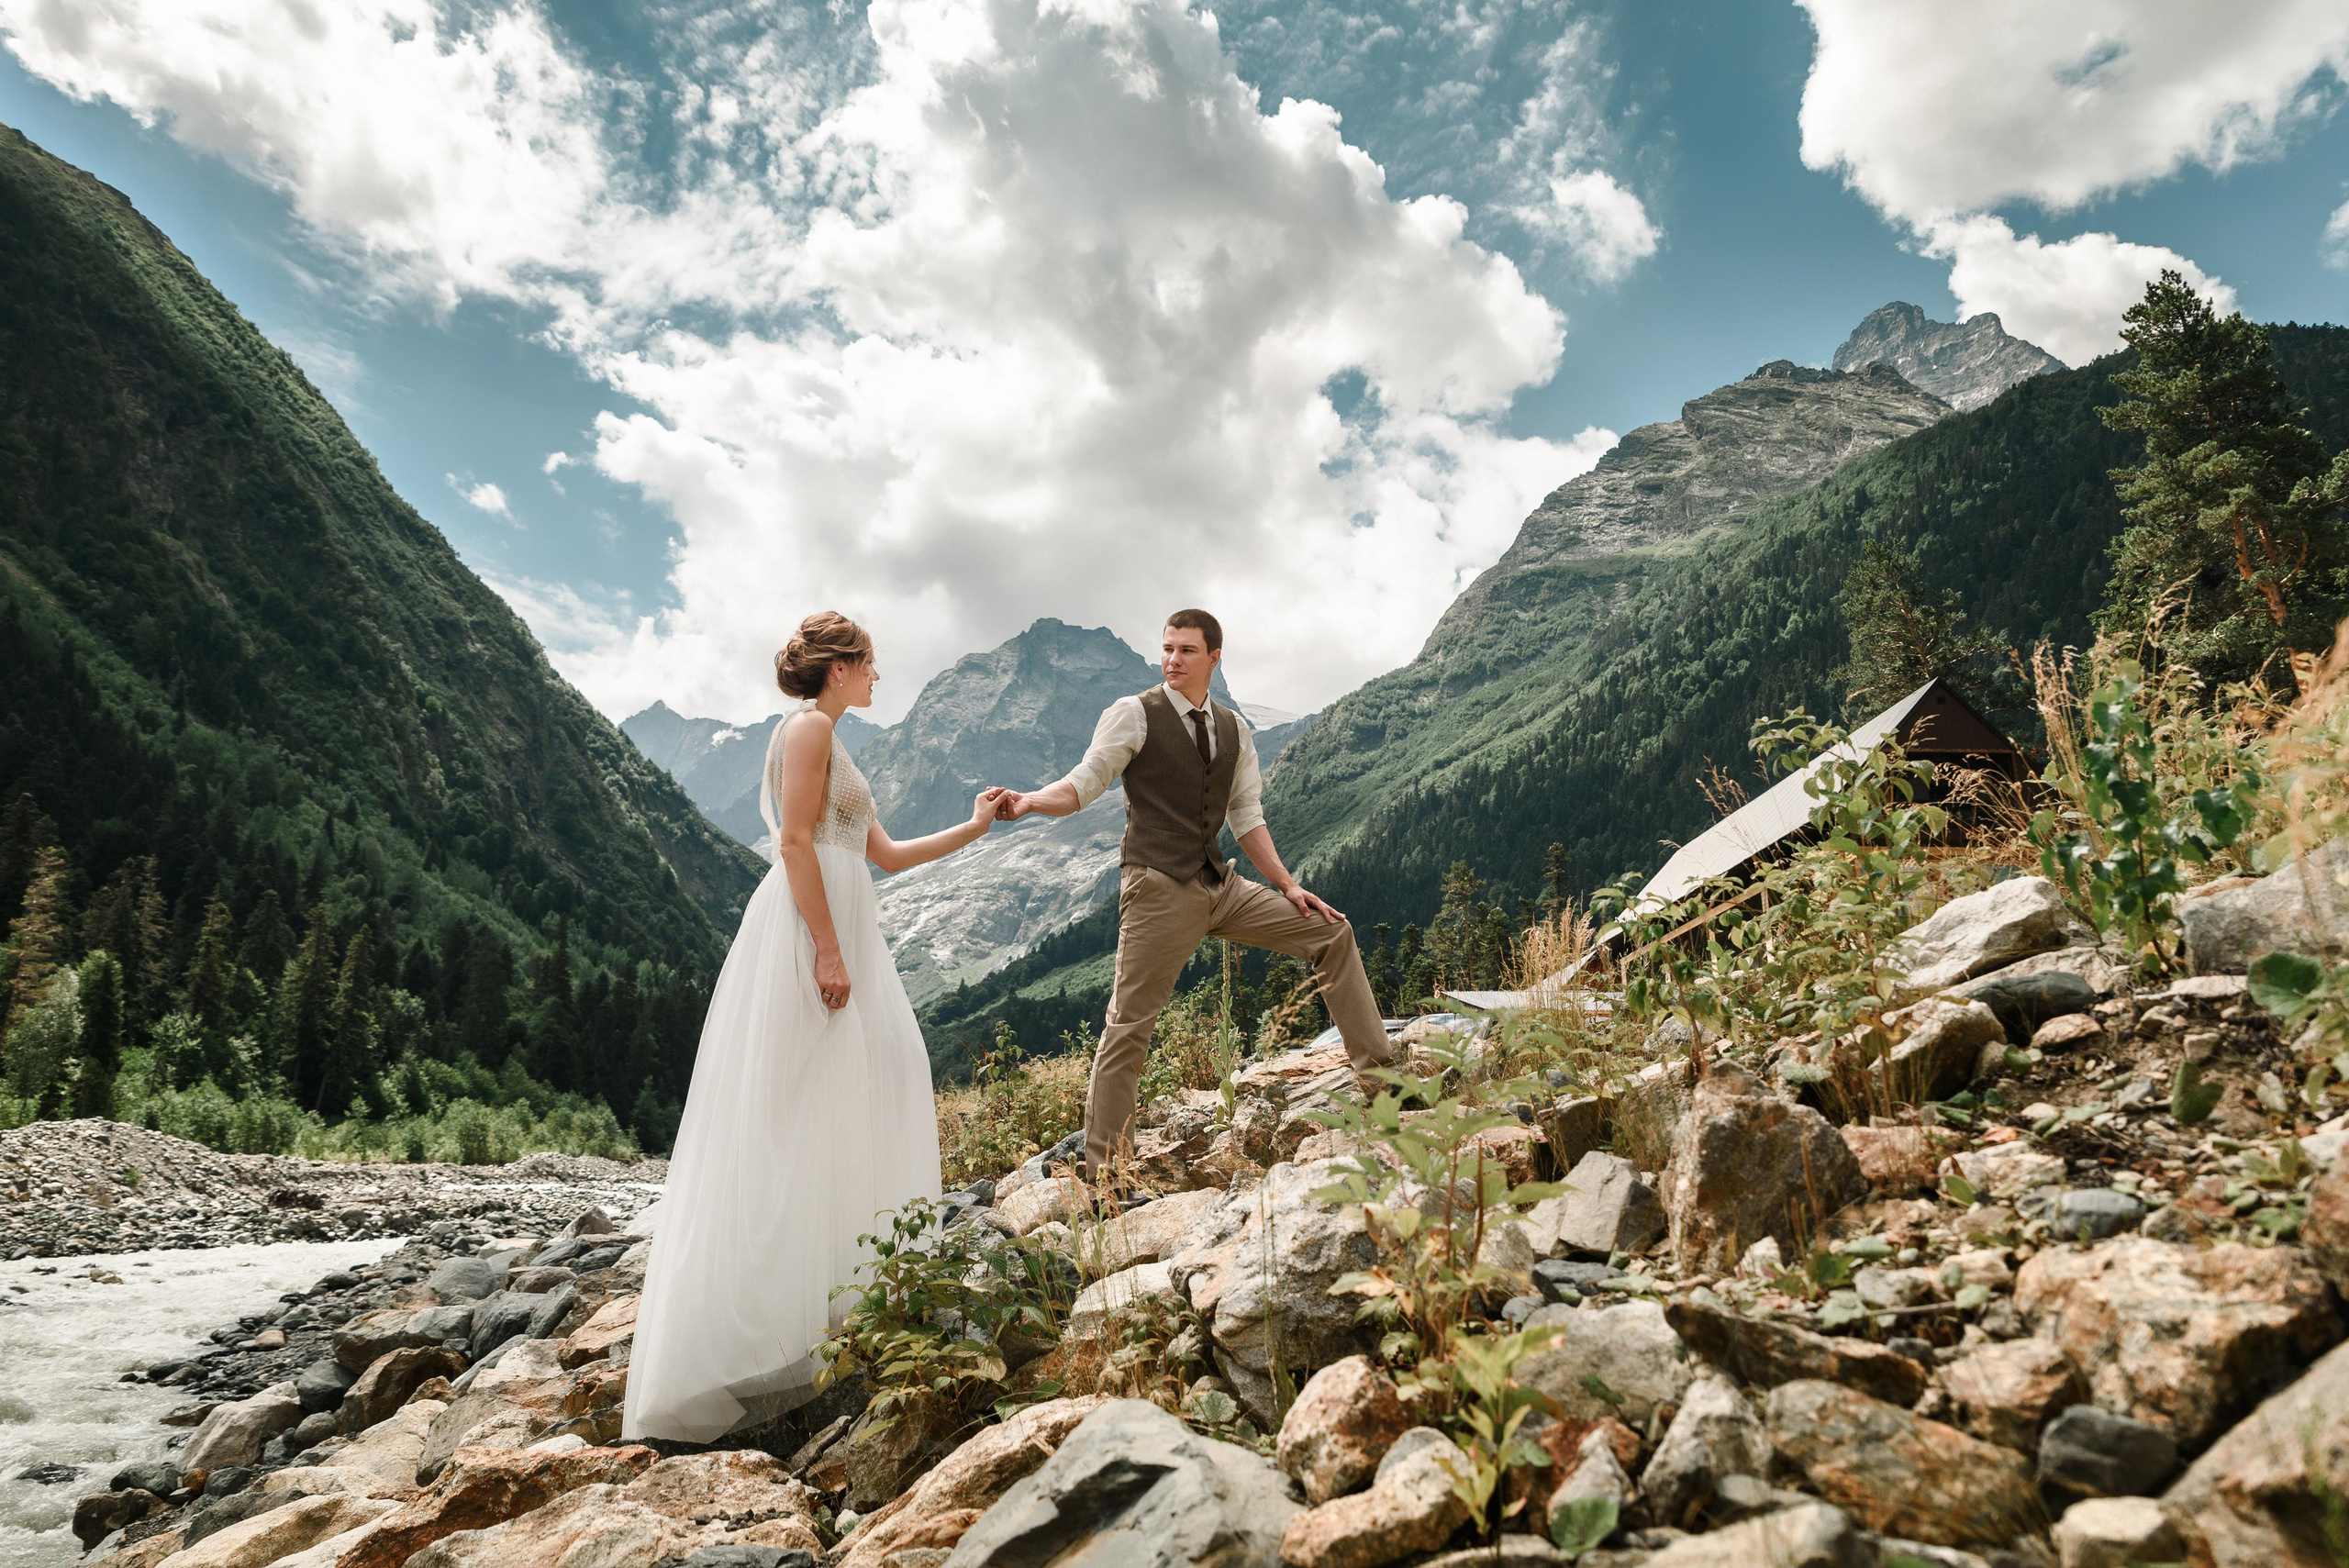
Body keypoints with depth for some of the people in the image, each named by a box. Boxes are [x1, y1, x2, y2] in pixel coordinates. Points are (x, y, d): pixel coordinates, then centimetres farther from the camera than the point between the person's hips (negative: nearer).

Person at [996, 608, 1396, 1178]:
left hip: (1221, 885, 6)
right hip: (1158, 889, -6)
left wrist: (1288, 884, 11)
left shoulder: (1233, 730, 13)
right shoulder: (1134, 714, -4)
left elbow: (1247, 816, 16)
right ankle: (1102, 1170, 5)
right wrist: (1028, 800, -30)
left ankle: (1376, 1068, 17)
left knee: (1331, 932, 6)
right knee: (1128, 1025, -6)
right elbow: (1083, 785, -10)